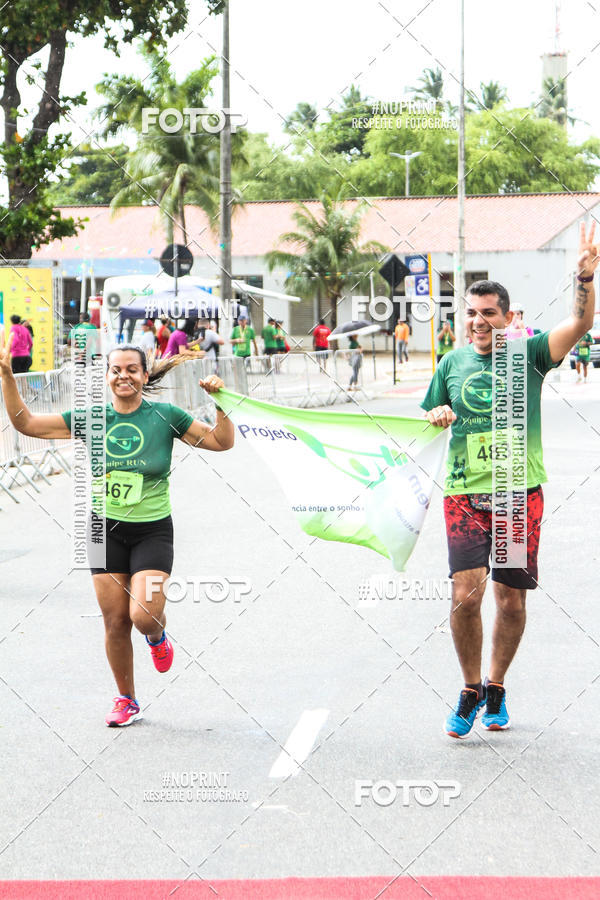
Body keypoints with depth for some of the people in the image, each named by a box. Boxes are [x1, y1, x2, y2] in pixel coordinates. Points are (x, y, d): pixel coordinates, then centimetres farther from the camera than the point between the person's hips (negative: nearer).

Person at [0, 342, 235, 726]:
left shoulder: (165, 416, -5)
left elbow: (221, 441, -1)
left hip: (153, 530, -2)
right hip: (106, 530, 2)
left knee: (144, 615, -18)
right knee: (115, 622, 4)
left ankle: (158, 637, 20)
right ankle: (126, 700, 23)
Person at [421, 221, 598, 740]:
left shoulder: (529, 355, 1)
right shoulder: (452, 365, 9)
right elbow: (428, 424, 21)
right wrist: (436, 418, -2)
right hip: (466, 495, 1)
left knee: (511, 601, 5)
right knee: (467, 594, -14)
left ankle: (496, 689, 28)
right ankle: (471, 689, 8)